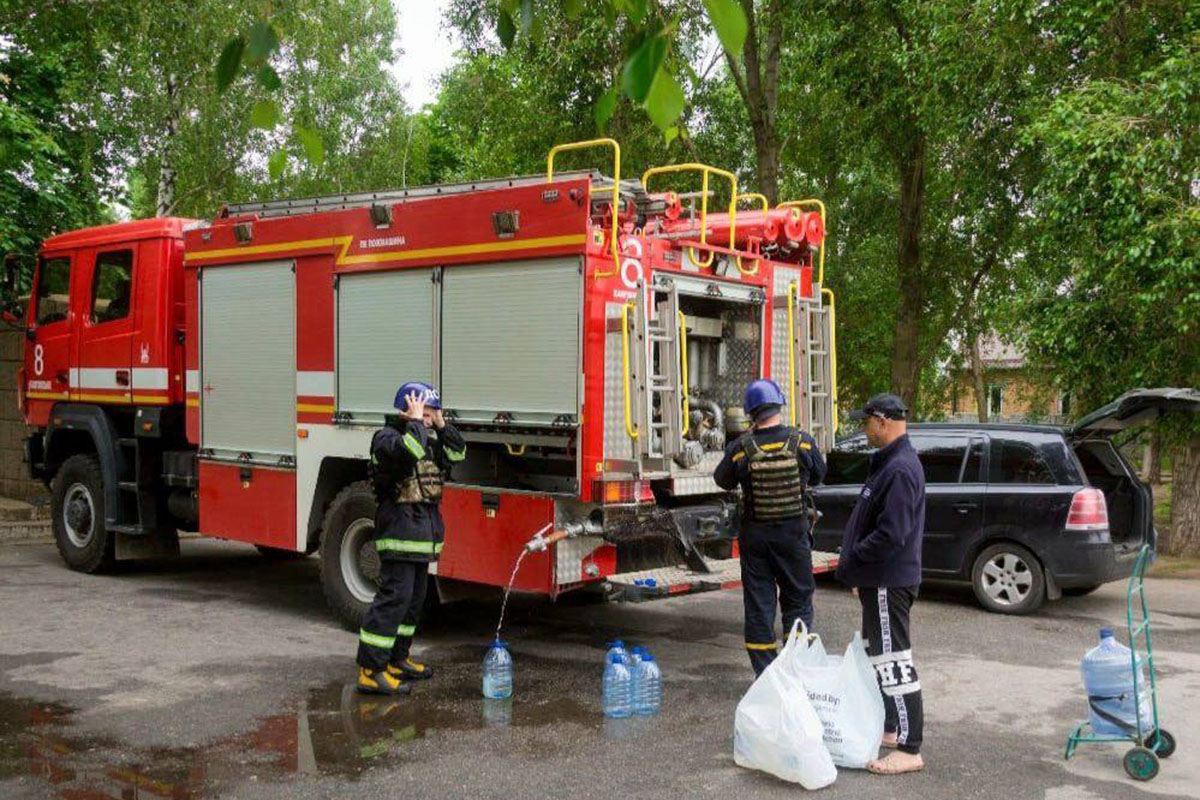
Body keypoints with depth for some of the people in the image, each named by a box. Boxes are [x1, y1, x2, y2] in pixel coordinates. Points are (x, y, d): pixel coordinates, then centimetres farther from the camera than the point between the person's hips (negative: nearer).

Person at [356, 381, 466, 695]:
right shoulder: (387, 437, -11)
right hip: (399, 527, -10)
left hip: (424, 530, 10)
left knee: (415, 596, 15)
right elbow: (408, 450, -31)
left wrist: (440, 424, 4)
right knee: (395, 595, -13)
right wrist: (415, 421, -18)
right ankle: (371, 671, -11)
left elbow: (457, 453, 12)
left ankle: (397, 659, 27)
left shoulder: (428, 438, 17)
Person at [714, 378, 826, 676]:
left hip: (755, 534, 0)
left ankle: (764, 673, 12)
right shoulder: (802, 442, -8)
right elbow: (818, 475, 9)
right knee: (798, 600, 14)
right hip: (794, 532, 0)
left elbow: (723, 481, 5)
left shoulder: (740, 447, -10)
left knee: (758, 603, 9)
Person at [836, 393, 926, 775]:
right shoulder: (889, 463, 14)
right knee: (879, 657, 20)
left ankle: (910, 750, -1)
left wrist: (850, 562, -16)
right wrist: (858, 569, 17)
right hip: (880, 580, 11)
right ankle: (891, 729, 33)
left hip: (889, 583, -11)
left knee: (893, 661, -7)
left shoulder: (900, 469, -21)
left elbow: (890, 534, -27)